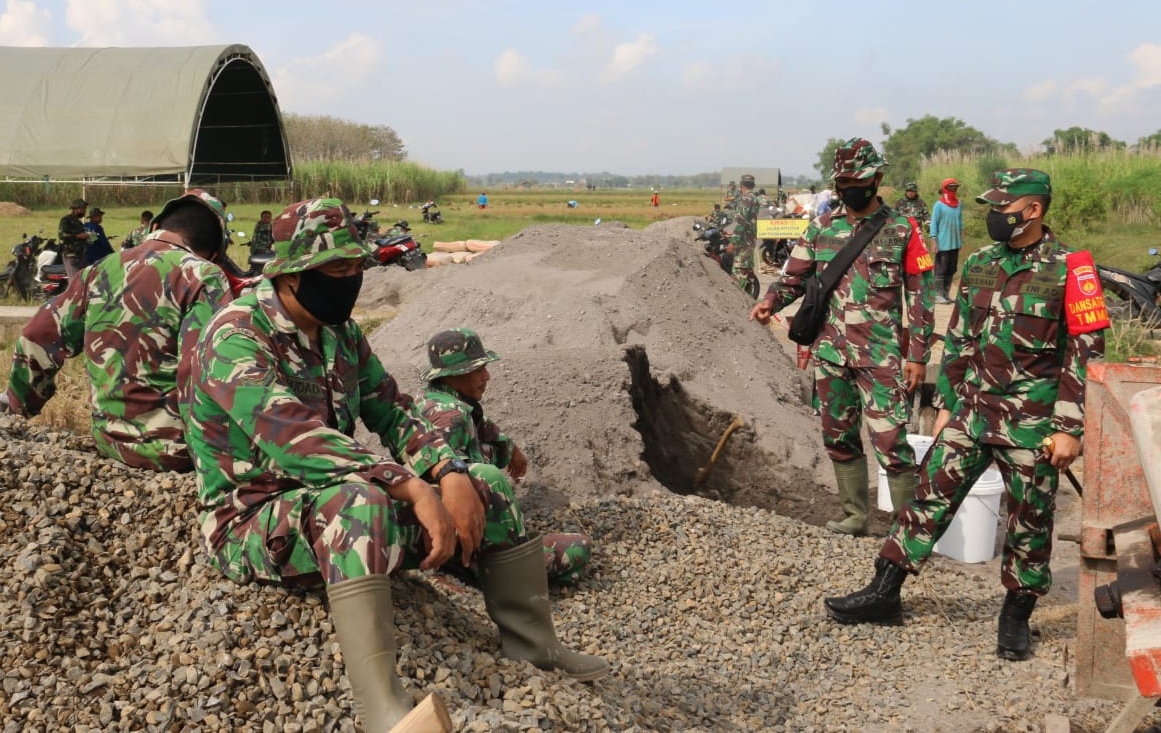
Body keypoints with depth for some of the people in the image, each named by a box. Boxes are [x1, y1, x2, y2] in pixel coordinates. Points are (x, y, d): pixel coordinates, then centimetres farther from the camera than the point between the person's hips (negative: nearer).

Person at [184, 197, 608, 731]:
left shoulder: (341, 334, 6)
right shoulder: (236, 337, -20)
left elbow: (392, 413, 6)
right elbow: (294, 438, -33)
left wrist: (451, 474, -15)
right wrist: (414, 489, -39)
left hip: (333, 498, 8)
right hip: (254, 521, -8)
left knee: (486, 500, 1)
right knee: (360, 501, -40)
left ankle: (534, 647, 18)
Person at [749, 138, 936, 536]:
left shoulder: (901, 231, -3)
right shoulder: (821, 228, 7)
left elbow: (920, 296, -2)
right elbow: (794, 277, 9)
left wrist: (918, 354, -6)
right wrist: (770, 301, -13)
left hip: (881, 355, -5)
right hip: (831, 353, 5)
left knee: (890, 442, -8)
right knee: (839, 438, 13)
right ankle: (855, 515, 28)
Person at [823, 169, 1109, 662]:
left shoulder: (1069, 269, -10)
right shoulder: (979, 265, 8)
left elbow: (1086, 352, -11)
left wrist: (1070, 428, -14)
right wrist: (946, 404, 14)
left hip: (1032, 422, -5)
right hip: (972, 413, 5)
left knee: (1029, 522, 6)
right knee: (932, 496, 4)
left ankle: (1016, 617, 23)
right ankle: (884, 594, 11)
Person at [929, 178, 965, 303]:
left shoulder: (958, 204, 9)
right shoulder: (939, 205, -6)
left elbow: (960, 222, 16)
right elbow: (934, 224, -6)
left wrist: (961, 240, 13)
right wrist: (934, 242, -11)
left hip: (955, 243, 6)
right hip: (943, 244, -6)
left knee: (952, 269, 10)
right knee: (941, 270, -4)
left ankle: (946, 293, 18)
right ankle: (939, 294, 0)